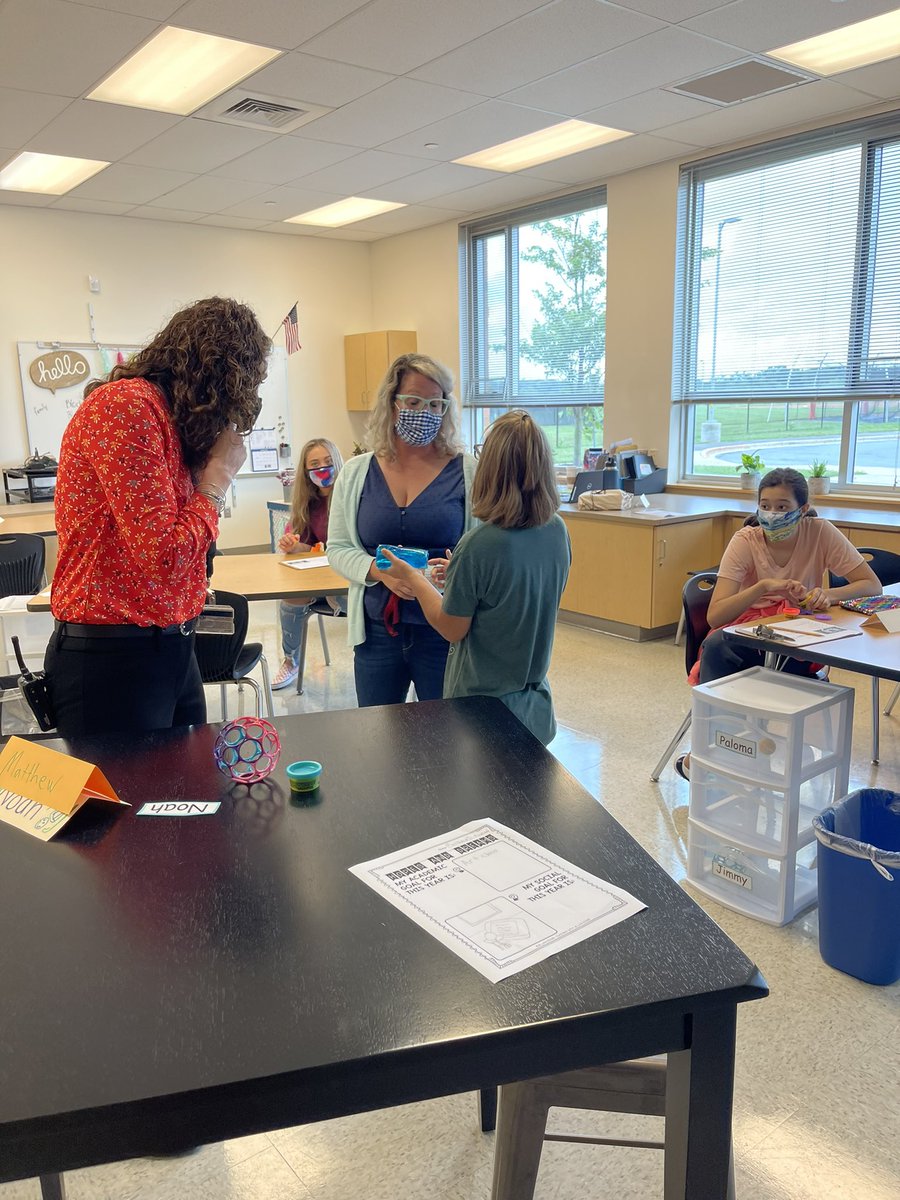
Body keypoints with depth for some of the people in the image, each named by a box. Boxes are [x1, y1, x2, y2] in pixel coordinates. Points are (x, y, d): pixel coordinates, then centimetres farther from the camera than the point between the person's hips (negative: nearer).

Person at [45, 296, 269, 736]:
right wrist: (218, 476, -10)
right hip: (113, 658, -9)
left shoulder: (171, 419, 13)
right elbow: (164, 556, -22)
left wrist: (212, 463, 0)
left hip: (171, 649, 9)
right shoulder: (124, 406, -17)